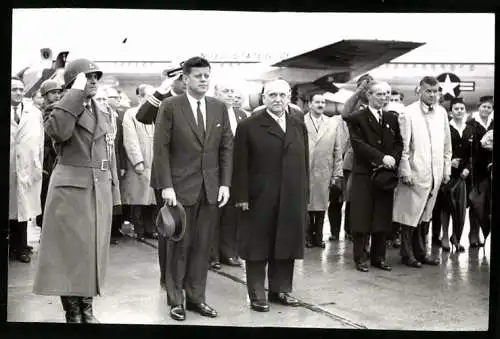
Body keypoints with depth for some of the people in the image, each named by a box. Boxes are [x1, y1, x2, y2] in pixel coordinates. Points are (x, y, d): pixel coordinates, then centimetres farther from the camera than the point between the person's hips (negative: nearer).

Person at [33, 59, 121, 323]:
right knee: (70, 250, -1)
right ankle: (72, 313, 10)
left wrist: (113, 192, 11)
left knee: (93, 250, 10)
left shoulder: (104, 115, 15)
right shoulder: (62, 109, -2)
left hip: (100, 190, 6)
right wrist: (76, 93, -20)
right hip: (70, 189, -5)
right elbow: (58, 131, -27)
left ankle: (87, 309, 21)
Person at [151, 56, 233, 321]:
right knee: (179, 245, 6)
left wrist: (225, 183, 1)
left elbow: (226, 148, 8)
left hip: (211, 188, 4)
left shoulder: (219, 107, 8)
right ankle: (175, 300, 18)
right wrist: (166, 185, -13)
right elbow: (160, 149, -7)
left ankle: (196, 297, 20)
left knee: (202, 246, 8)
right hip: (180, 187, -3)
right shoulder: (170, 107, -4)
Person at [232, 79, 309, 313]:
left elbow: (304, 162, 11)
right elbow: (240, 165, -6)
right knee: (258, 246, 4)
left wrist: (304, 194, 6)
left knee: (286, 245, 11)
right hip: (259, 198, -4)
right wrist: (241, 196, -11)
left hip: (292, 199, 4)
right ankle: (257, 294, 15)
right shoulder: (249, 126, -2)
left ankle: (280, 289, 24)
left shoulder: (298, 126, 11)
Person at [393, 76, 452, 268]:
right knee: (410, 214, 0)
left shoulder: (442, 113, 9)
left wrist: (447, 169, 11)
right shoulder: (408, 113, -7)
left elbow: (447, 144, 14)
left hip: (435, 173, 5)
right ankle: (407, 254, 11)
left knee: (425, 215, 13)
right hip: (415, 173, -5)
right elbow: (404, 145, -8)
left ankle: (421, 252, 23)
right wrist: (405, 171, -12)